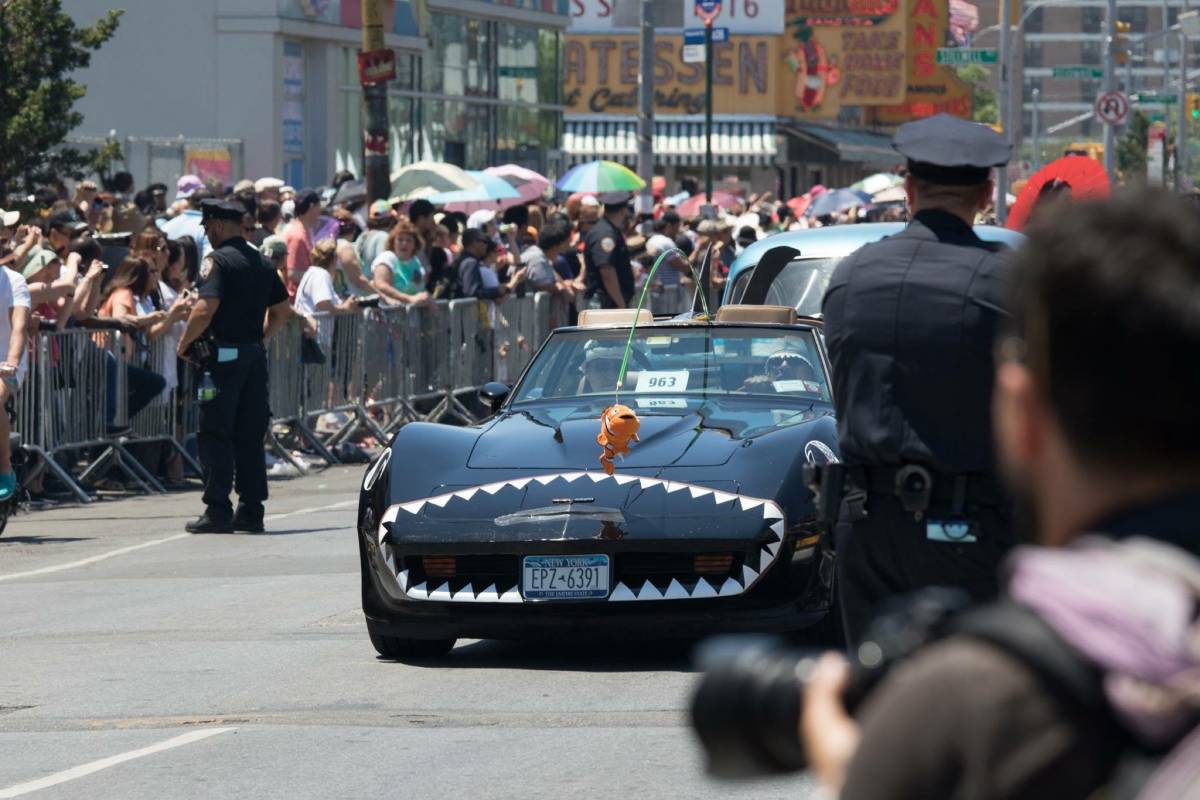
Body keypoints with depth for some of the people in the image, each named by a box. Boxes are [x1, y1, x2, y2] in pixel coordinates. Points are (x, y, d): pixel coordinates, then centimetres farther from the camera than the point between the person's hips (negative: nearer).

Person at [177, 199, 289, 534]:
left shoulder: (218, 260, -11)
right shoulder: (260, 262, 13)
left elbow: (206, 308, -21)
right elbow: (282, 310, 17)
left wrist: (184, 344, -9)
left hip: (223, 355, -7)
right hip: (254, 354, 7)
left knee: (215, 435, -3)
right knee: (250, 436, 10)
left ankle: (218, 511, -6)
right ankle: (251, 510, 10)